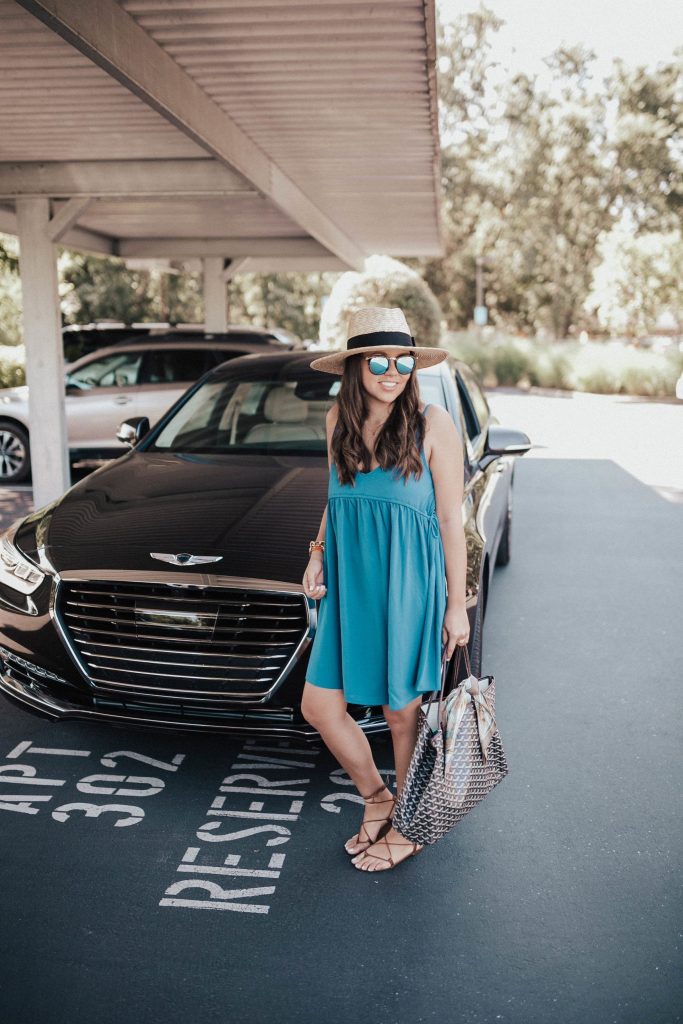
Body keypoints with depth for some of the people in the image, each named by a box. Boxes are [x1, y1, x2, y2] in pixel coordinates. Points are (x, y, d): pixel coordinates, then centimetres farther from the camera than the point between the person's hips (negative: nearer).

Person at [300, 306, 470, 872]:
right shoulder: (339, 419, 6)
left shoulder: (433, 424, -9)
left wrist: (457, 605, -6)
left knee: (403, 710, 8)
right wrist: (318, 552, 4)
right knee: (319, 706, 6)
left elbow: (451, 518, -6)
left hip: (408, 584, -5)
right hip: (349, 582, 5)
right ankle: (376, 799, 32)